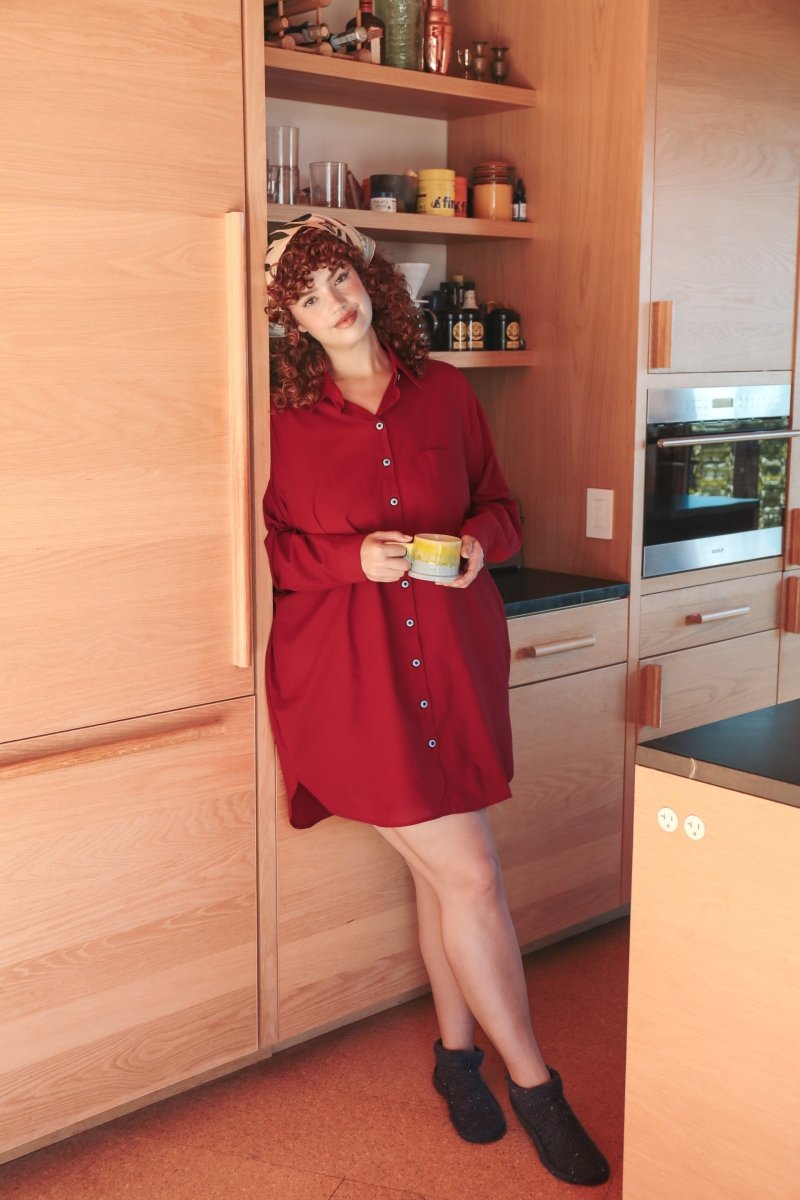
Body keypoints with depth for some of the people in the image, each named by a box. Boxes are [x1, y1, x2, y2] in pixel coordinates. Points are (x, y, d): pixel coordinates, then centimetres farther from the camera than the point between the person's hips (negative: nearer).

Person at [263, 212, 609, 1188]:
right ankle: (533, 1085, 14)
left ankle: (457, 1051, 32)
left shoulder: (444, 392, 8)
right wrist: (356, 557, -14)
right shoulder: (287, 419, 0)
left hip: (451, 658, 3)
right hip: (351, 669, -3)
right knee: (468, 873, -3)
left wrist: (480, 541, -7)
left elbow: (497, 503, 15)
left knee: (443, 868, 10)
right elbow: (272, 549, 2)